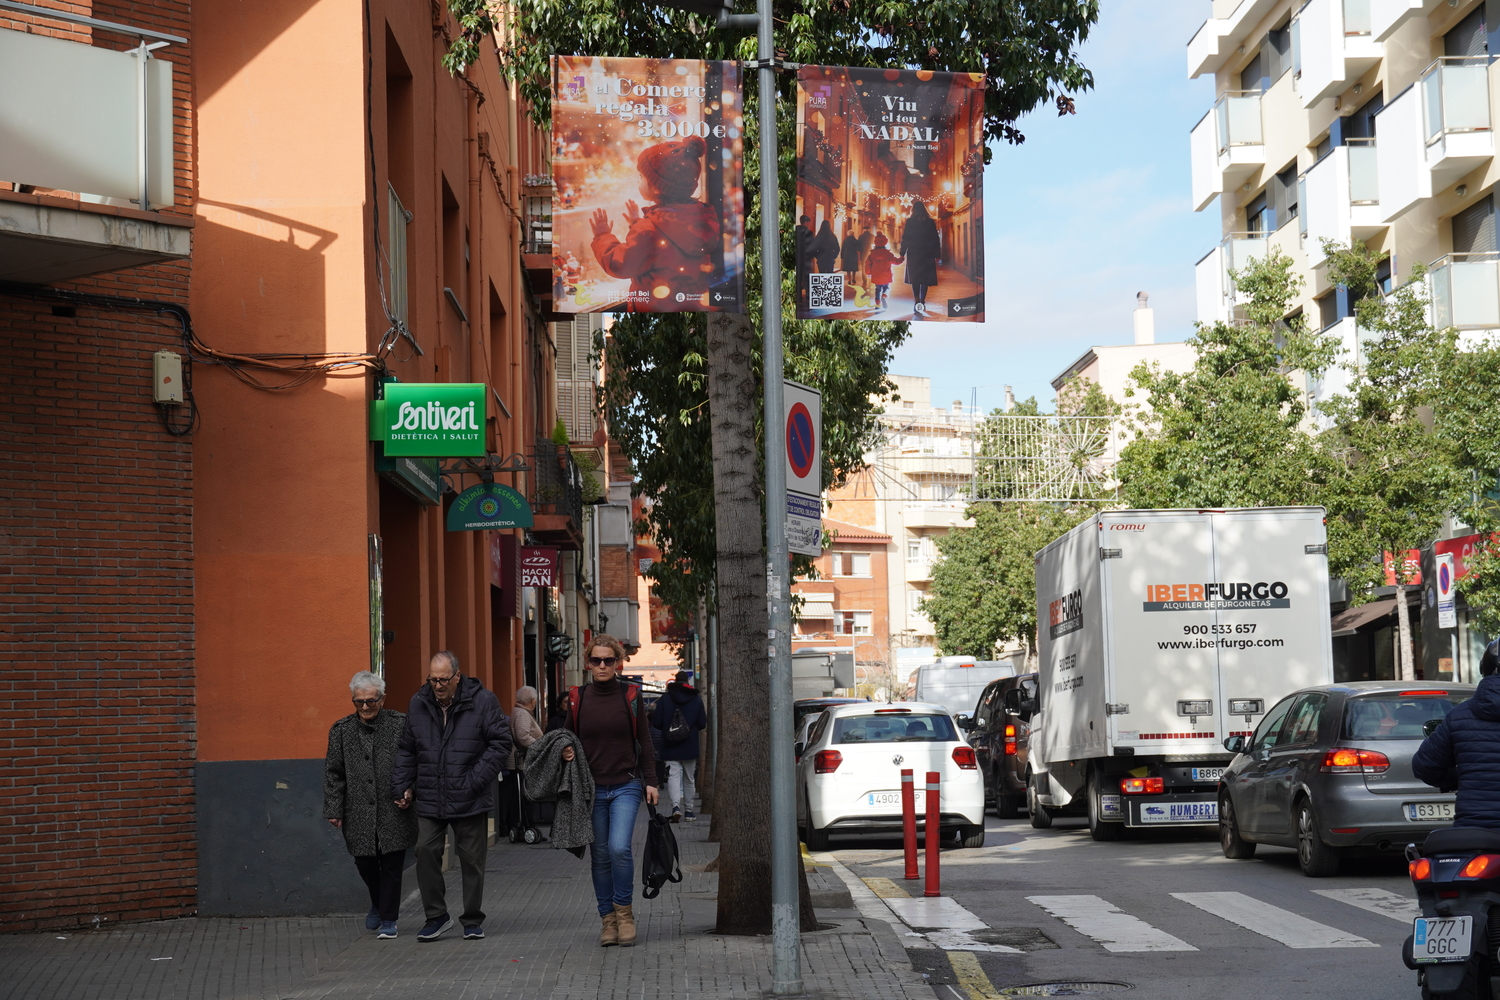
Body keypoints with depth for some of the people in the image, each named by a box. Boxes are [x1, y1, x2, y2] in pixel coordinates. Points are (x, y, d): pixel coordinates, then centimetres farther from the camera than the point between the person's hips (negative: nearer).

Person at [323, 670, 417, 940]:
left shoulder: (400, 724, -1)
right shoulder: (341, 730, 6)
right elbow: (333, 773, 7)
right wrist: (334, 810, 2)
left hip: (393, 812, -2)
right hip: (359, 814, 2)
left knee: (391, 866, 1)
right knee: (365, 863, 8)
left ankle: (388, 920, 13)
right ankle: (378, 904, 37)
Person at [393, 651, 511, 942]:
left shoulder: (482, 700, -6)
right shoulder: (418, 704, 7)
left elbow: (501, 742, -5)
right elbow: (406, 750, 16)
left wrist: (476, 780, -11)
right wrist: (403, 786, 6)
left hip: (470, 800, -3)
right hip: (429, 799, 3)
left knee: (471, 858, 4)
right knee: (426, 853, -5)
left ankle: (473, 920, 17)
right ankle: (436, 916, 9)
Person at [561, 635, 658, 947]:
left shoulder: (631, 696, 2)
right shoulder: (578, 698, 5)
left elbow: (644, 741, 6)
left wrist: (650, 781, 0)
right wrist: (566, 753, -6)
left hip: (626, 786, -2)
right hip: (592, 789, 2)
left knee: (619, 848, -17)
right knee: (599, 855, 4)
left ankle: (624, 911, 0)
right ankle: (608, 920, 13)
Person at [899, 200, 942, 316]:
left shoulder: (910, 222, -5)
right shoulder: (931, 222, 1)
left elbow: (905, 239, -5)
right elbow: (936, 240, 3)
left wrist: (902, 253, 1)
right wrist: (937, 255, 8)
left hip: (914, 254, -1)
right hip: (927, 254, 1)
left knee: (915, 278, 3)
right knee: (925, 278, 10)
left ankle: (917, 301, -12)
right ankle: (922, 301, 8)